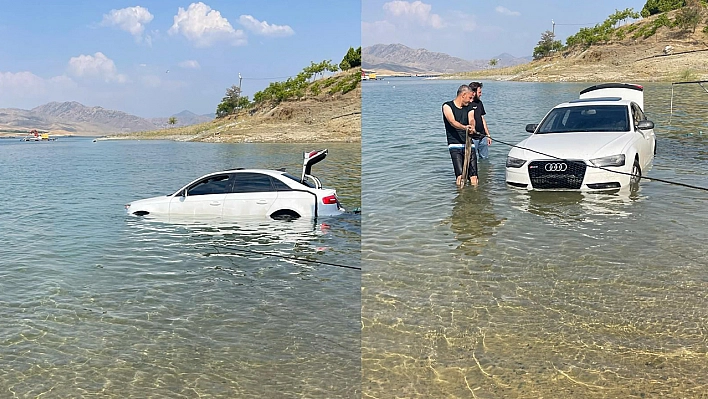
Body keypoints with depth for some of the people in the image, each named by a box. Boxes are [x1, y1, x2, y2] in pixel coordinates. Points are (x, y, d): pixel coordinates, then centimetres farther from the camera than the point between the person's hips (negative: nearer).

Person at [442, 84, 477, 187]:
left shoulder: (469, 108, 17)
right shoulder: (447, 106, 3)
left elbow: (471, 120, -4)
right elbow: (452, 122, -15)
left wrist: (472, 127, -30)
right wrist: (464, 127, -35)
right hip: (455, 145, -4)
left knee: (473, 178, -6)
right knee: (460, 177, -17)